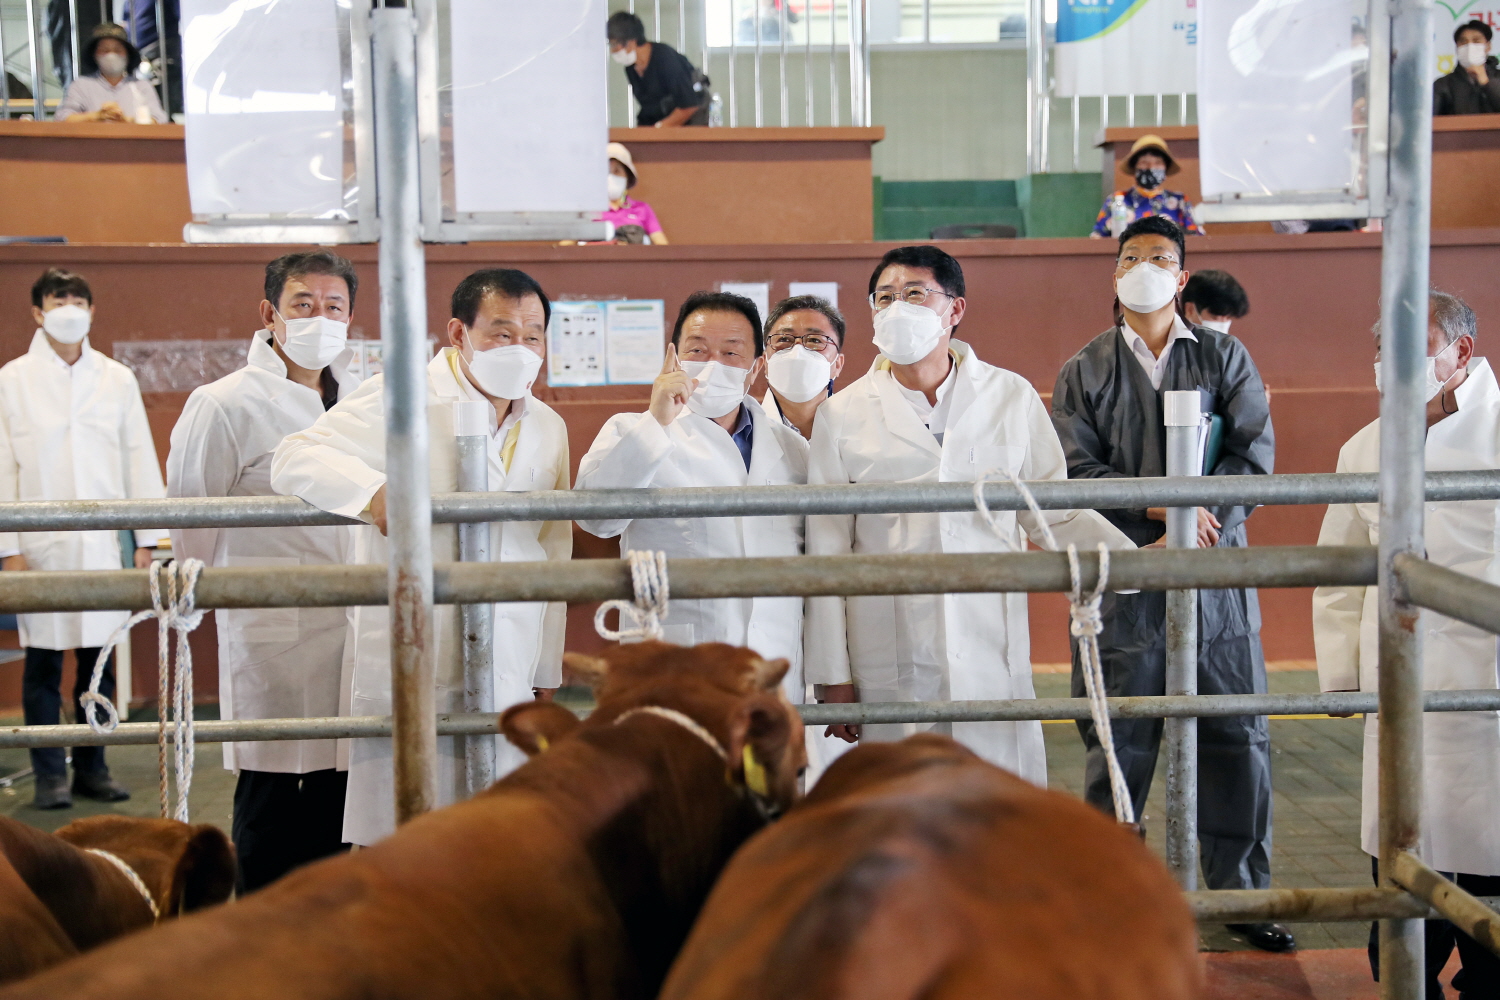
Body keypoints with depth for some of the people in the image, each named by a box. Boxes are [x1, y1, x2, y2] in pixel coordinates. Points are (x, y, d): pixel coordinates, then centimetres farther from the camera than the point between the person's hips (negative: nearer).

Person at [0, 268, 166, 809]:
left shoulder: (117, 379, 7)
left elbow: (140, 460, 8)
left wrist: (147, 539, 4)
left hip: (101, 541, 2)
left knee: (99, 658, 6)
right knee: (44, 659, 2)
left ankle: (92, 768, 15)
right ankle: (49, 774, 10)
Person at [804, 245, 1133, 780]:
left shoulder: (1012, 396, 7)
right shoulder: (842, 415, 4)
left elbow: (1055, 513, 12)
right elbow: (826, 554, 5)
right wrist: (832, 676, 3)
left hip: (994, 655, 1)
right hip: (890, 668, -1)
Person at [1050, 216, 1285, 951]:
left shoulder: (1224, 358, 9)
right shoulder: (1083, 373, 8)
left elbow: (1255, 454, 0)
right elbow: (1076, 471, -2)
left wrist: (1196, 525, -13)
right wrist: (1163, 508, -16)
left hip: (1216, 583, 1)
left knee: (1237, 738, 3)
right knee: (1119, 744, 2)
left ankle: (1243, 894, 14)